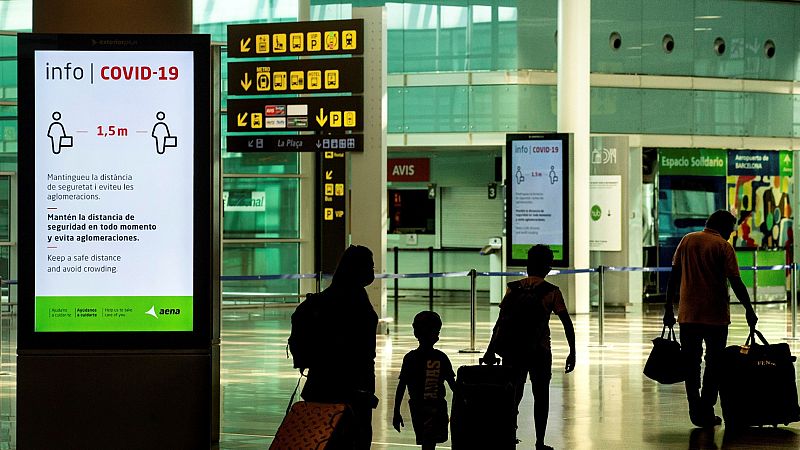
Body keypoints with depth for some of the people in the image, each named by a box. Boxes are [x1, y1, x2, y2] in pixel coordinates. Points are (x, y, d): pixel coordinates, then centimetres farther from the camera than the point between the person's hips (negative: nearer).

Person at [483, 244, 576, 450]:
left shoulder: (513, 288, 4)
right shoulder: (552, 292, -4)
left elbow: (500, 321, 1)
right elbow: (568, 324, -5)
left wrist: (491, 350, 4)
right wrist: (572, 353, 2)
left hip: (511, 350, 3)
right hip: (539, 351, -3)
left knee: (513, 395, 13)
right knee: (541, 395, 10)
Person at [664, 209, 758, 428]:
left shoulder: (687, 240, 7)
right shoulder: (723, 246, -5)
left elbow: (674, 276, 6)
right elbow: (736, 282, -11)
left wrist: (669, 308, 10)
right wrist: (749, 310, -4)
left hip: (688, 314, 3)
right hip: (715, 315, -3)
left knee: (691, 365, 9)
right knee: (714, 364, 7)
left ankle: (695, 412, 8)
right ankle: (707, 412, 4)